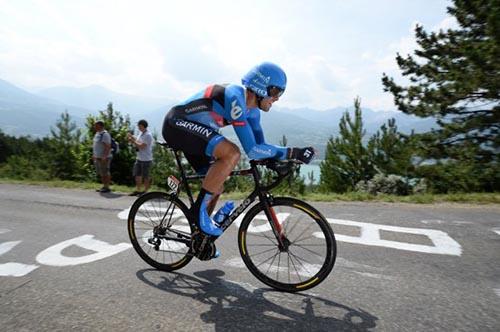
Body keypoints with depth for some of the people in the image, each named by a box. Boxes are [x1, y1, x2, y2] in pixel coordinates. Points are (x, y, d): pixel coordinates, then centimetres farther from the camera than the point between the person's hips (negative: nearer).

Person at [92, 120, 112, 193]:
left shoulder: (105, 134, -15)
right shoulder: (97, 133, 14)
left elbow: (108, 147, -21)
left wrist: (104, 157, -25)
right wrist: (93, 154, 19)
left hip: (104, 158, -10)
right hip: (98, 157, 10)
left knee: (105, 173, -3)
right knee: (101, 173, 13)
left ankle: (107, 187, 5)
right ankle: (104, 186, 22)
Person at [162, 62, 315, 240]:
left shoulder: (252, 108, 2)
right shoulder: (235, 97, -26)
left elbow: (260, 145, 7)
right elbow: (252, 150, -31)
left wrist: (284, 161, -8)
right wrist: (292, 152, -28)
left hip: (190, 131, 10)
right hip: (176, 124, -10)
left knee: (217, 186, 9)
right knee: (232, 153, -30)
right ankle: (198, 209, -16)